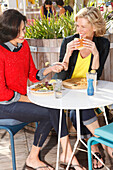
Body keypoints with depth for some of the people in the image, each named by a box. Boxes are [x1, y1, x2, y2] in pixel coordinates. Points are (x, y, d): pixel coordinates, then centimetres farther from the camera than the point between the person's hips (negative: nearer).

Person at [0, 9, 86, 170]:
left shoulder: (24, 45, 4)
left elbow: (33, 75, 11)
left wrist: (49, 69, -7)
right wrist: (29, 99, -13)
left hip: (22, 98, 7)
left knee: (54, 109, -15)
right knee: (52, 112, -18)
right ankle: (68, 154, 2)